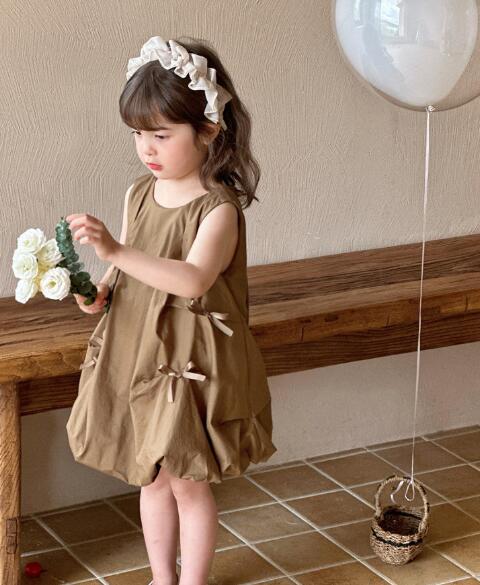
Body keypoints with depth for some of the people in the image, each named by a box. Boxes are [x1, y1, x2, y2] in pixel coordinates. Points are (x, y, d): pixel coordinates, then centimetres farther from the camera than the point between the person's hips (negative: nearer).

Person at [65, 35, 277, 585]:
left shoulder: (217, 207, -18)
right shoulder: (139, 193, 2)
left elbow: (193, 278, -34)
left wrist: (116, 251, -41)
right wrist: (101, 289, -8)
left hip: (191, 365, -6)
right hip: (136, 355, 6)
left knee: (188, 483, 7)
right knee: (152, 479, 18)